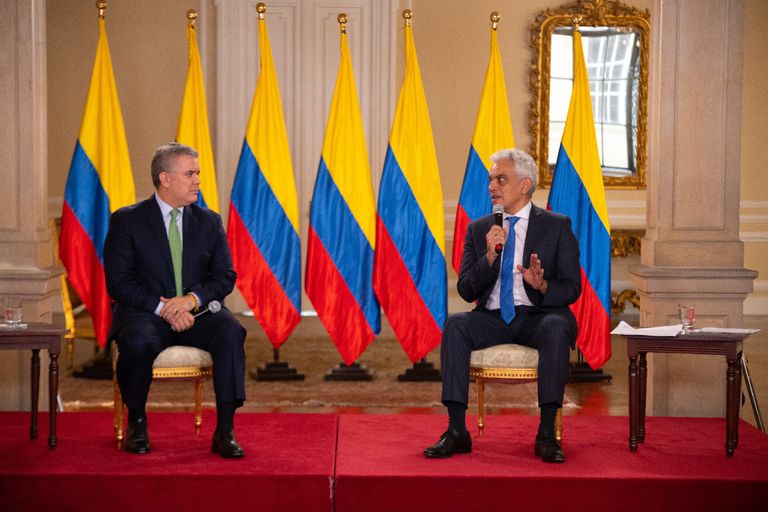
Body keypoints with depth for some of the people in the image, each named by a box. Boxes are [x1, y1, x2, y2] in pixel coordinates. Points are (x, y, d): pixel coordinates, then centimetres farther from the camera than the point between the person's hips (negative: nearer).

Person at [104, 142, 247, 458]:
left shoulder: (209, 221, 12)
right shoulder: (127, 220, 2)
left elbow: (225, 277, 6)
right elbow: (118, 282, -5)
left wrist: (192, 299, -15)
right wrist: (162, 307, -19)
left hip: (197, 312, 3)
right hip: (145, 313, -2)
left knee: (231, 333, -30)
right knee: (138, 343, -36)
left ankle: (225, 431, -27)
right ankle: (136, 423, -7)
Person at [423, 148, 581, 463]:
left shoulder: (557, 226, 5)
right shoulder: (478, 229, 13)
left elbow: (572, 288, 0)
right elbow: (466, 290, 5)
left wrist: (543, 286, -22)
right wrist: (490, 257, -12)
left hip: (538, 316, -2)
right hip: (493, 318, 3)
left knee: (557, 327, -36)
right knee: (456, 324, -28)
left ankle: (547, 433, -33)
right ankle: (456, 431, -30)